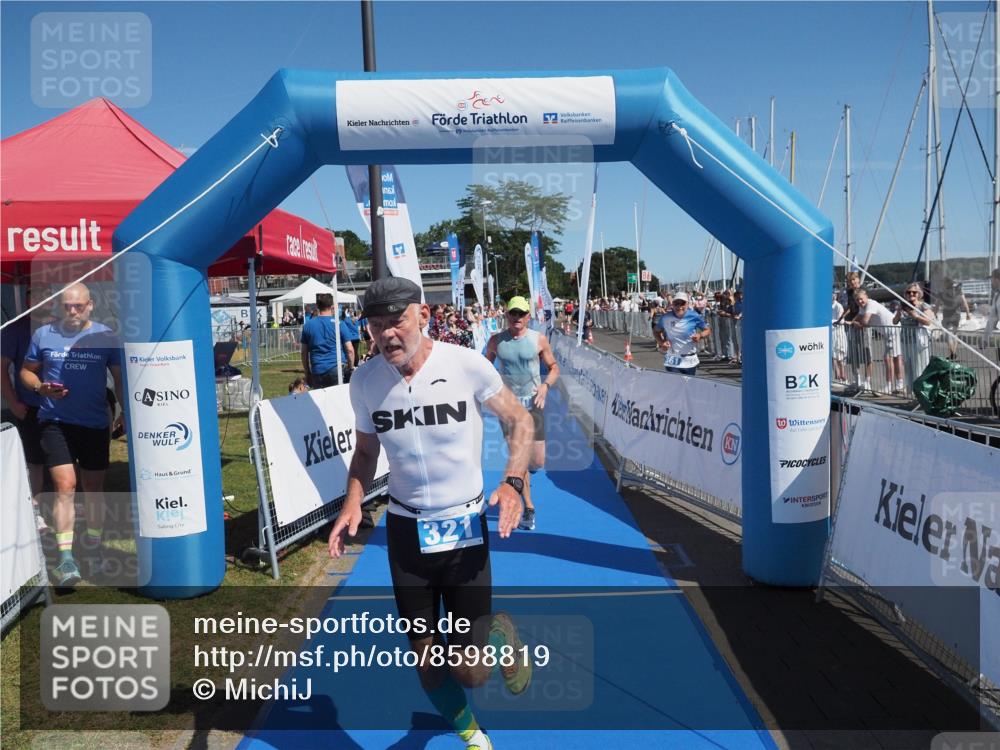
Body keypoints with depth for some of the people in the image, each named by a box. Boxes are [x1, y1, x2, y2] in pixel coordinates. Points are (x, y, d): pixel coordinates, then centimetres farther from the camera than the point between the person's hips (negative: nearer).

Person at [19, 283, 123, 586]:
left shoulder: (106, 336, 0)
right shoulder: (43, 334, 2)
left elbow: (120, 378, 5)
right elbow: (26, 371, 10)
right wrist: (40, 388, -11)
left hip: (96, 423, 1)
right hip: (55, 422, -1)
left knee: (94, 488, 11)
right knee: (65, 486, -13)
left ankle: (93, 547, 30)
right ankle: (65, 557, -8)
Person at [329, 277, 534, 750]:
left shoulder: (466, 364, -16)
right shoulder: (364, 380, -7)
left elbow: (518, 419, -1)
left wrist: (513, 482, -16)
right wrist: (353, 501, -7)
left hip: (465, 529, -2)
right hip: (405, 530, 3)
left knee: (471, 671, -1)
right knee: (426, 661, 12)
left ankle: (501, 633, 36)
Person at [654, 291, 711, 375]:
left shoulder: (694, 317, -8)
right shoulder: (665, 318, -5)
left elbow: (708, 330, 4)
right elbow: (657, 331, 13)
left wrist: (700, 335, -18)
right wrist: (661, 342, -6)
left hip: (690, 361, 1)